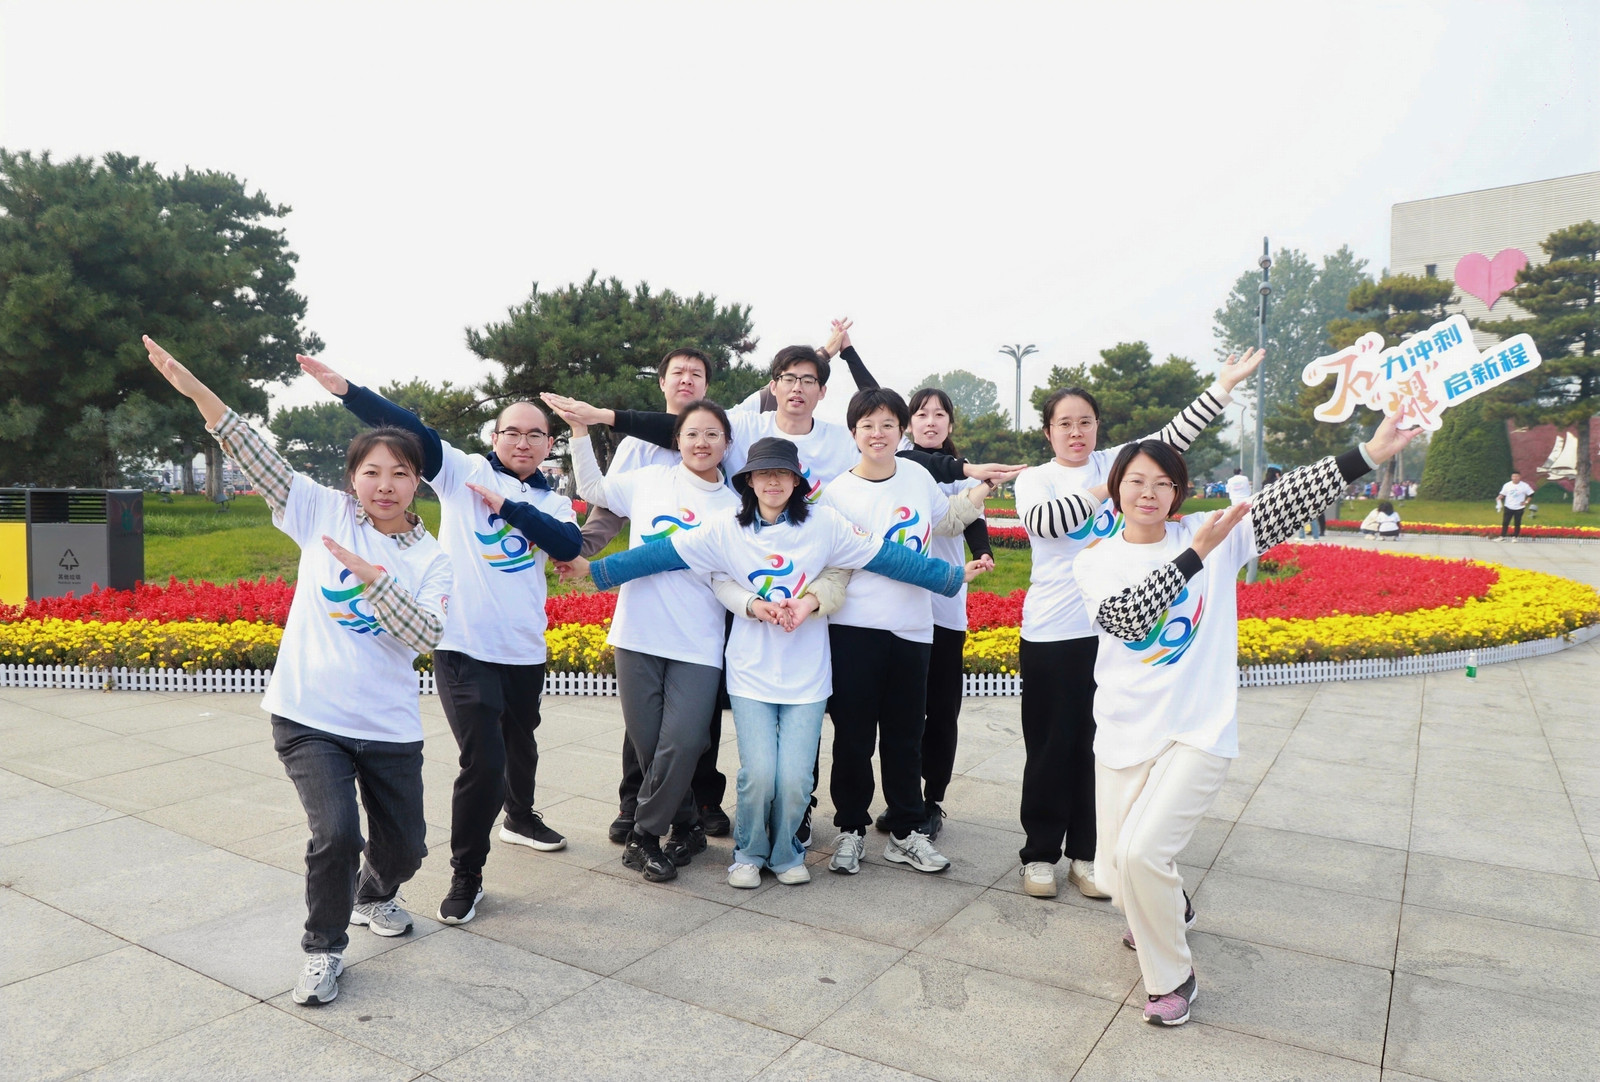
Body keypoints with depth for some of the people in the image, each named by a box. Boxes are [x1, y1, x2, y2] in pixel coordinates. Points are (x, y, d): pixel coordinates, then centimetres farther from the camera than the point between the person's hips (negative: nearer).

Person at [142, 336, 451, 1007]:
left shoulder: (431, 560, -1)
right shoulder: (324, 512, 0)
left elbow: (425, 636, -16)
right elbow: (261, 461, -10)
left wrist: (370, 575, -24)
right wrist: (196, 390, -20)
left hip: (390, 728, 2)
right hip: (309, 718, -1)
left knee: (404, 848, 11)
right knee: (337, 836, -17)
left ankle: (373, 895, 47)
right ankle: (323, 949, 11)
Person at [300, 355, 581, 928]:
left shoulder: (552, 504, 8)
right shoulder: (464, 471, 0)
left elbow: (570, 545, -12)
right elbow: (412, 431, -13)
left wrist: (508, 506, -16)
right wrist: (346, 389, -24)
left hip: (525, 651, 4)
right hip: (463, 646, -4)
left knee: (520, 744, 24)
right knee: (482, 761, -12)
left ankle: (521, 818, 53)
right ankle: (466, 876, 7)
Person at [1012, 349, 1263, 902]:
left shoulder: (1115, 464, 8)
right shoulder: (1034, 479, 2)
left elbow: (1172, 436, -1)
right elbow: (1041, 521, -19)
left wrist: (1224, 386, -7)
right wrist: (1099, 493, -18)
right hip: (1050, 632, -2)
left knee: (1098, 744, 9)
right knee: (1049, 746, 5)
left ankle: (1086, 853, 23)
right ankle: (1040, 853, 20)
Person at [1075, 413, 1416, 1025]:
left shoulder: (1215, 536, -1)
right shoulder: (1094, 563, 0)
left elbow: (1284, 502, -14)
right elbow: (1124, 618, -20)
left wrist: (1368, 454, -26)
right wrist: (1194, 555, -25)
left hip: (1198, 734, -3)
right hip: (1124, 737, 3)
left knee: (1140, 853, -19)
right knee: (1114, 877, 9)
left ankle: (1172, 979, 8)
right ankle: (1168, 911, 45)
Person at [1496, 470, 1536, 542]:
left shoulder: (1524, 485, -5)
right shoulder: (1507, 485, -1)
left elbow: (1531, 495, 3)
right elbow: (1502, 494, 5)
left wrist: (1526, 502, -7)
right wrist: (1499, 498, -15)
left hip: (1519, 508, -1)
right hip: (1508, 507, 1)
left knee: (1517, 523, 4)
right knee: (1505, 522, 0)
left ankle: (1515, 537, 15)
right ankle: (1502, 536, 7)